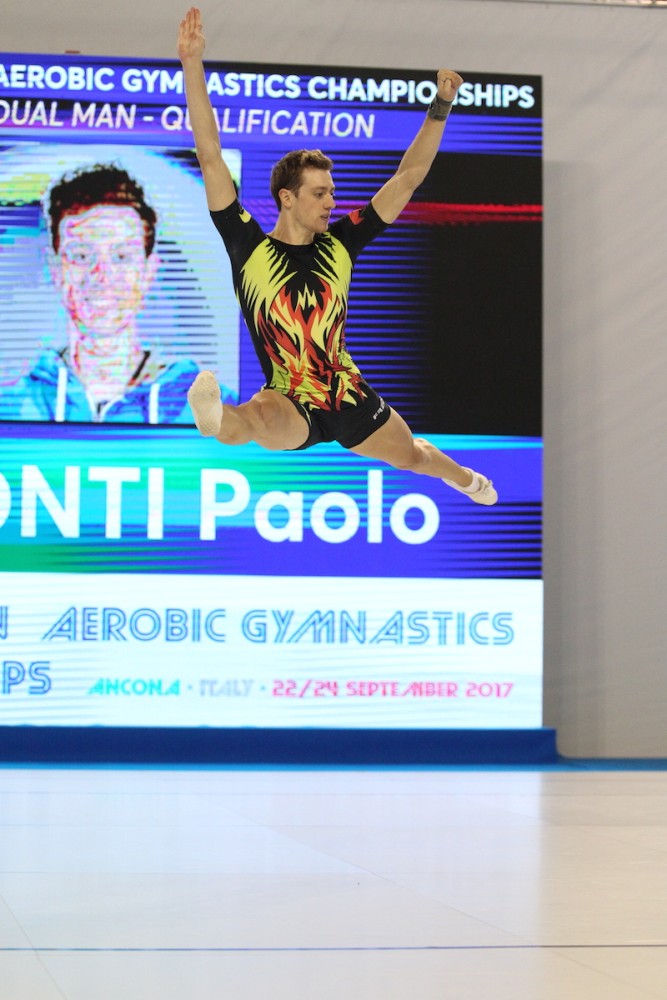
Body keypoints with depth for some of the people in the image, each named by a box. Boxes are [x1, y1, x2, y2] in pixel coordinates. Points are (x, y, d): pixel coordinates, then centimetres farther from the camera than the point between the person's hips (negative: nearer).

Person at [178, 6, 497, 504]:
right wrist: (193, 65, -25)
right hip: (290, 407, -4)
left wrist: (441, 105, -4)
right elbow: (210, 157, -18)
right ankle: (221, 421, -76)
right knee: (261, 415, -41)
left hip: (350, 398, 4)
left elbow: (407, 178, 1)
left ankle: (459, 475, 61)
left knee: (411, 453, 27)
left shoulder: (339, 244, -3)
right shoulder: (250, 249, -11)